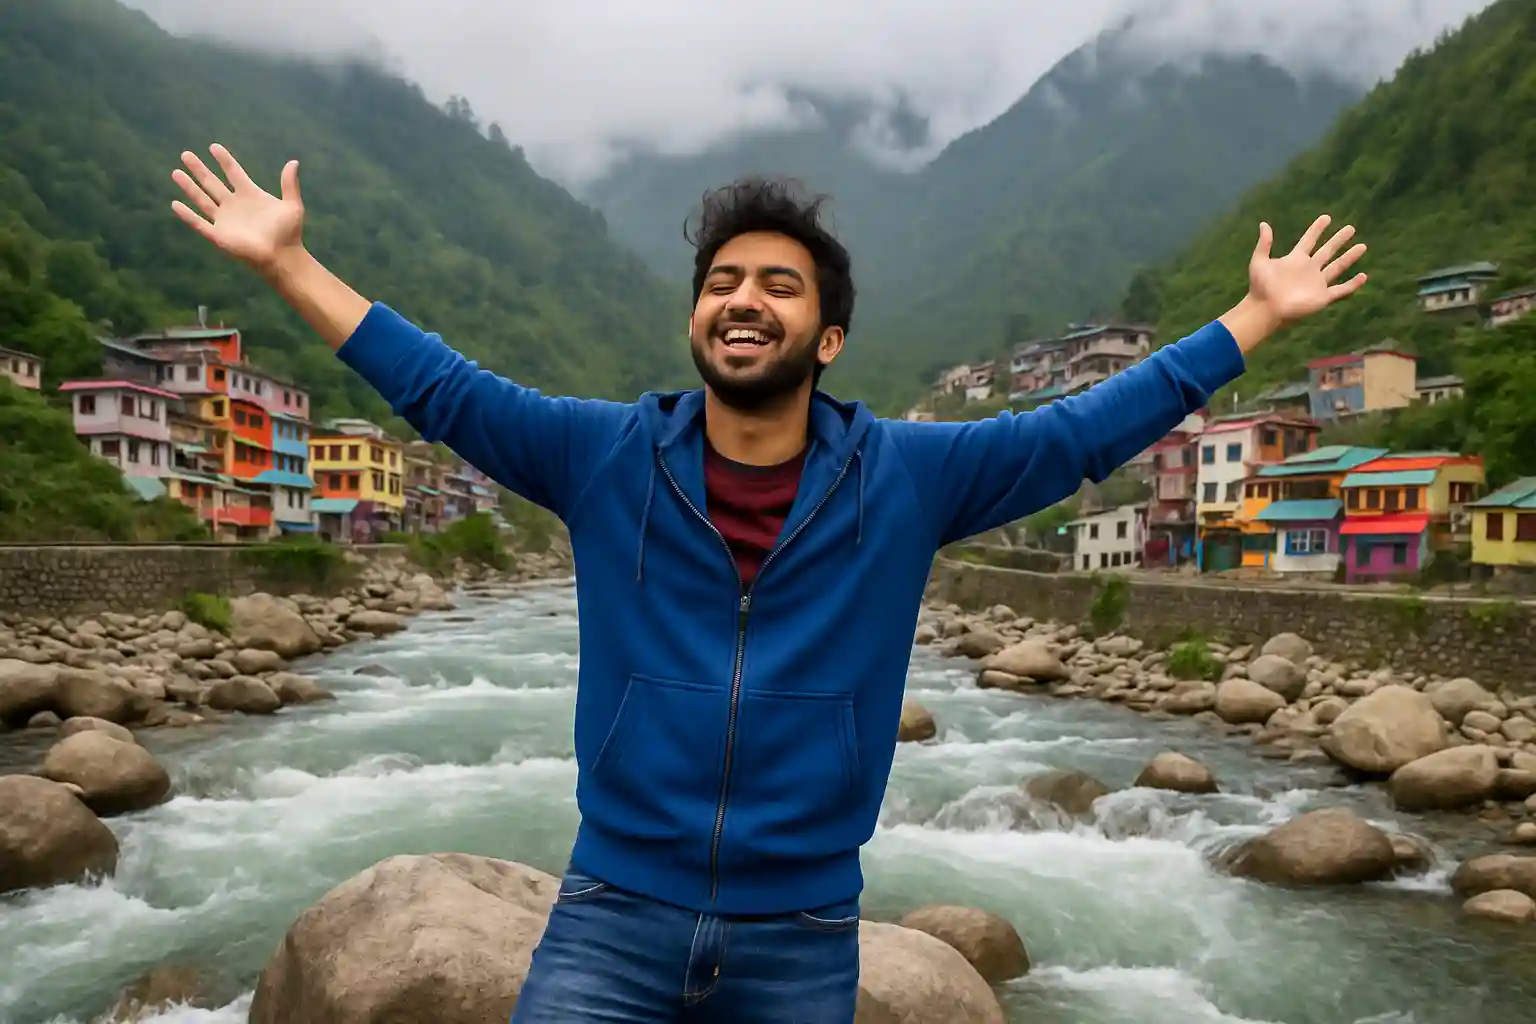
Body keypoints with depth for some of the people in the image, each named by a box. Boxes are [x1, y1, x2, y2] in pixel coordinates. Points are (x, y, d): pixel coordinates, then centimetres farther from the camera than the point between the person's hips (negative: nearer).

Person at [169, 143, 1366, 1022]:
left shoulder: (906, 478, -4)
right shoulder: (604, 455, -3)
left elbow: (1087, 429, 2)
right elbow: (442, 390, 3)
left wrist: (1258, 314, 5)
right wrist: (288, 261, 2)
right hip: (611, 915, 0)